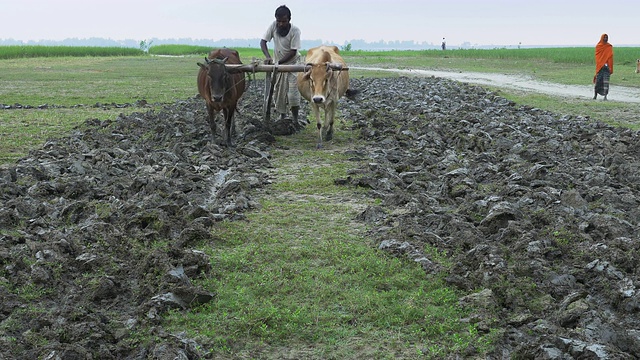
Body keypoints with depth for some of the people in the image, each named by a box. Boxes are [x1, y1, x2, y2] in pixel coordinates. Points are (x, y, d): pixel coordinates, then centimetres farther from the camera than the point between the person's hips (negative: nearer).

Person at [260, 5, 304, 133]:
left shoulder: (295, 30, -23)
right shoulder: (273, 26, -14)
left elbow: (293, 52, -22)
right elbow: (263, 42, -13)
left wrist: (278, 62, -31)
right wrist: (268, 56, -31)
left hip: (292, 64, -4)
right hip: (277, 63, 4)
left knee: (293, 93, -10)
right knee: (278, 92, 9)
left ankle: (295, 121, 2)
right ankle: (282, 119, 24)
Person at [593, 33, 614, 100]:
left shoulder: (609, 47, 7)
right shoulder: (598, 46, 8)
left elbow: (610, 57, 1)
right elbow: (597, 57, 5)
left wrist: (610, 68, -9)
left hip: (606, 67, 0)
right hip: (599, 66, 0)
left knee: (606, 82, -7)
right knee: (597, 81, 1)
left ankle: (605, 96, -7)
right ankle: (595, 94, 13)